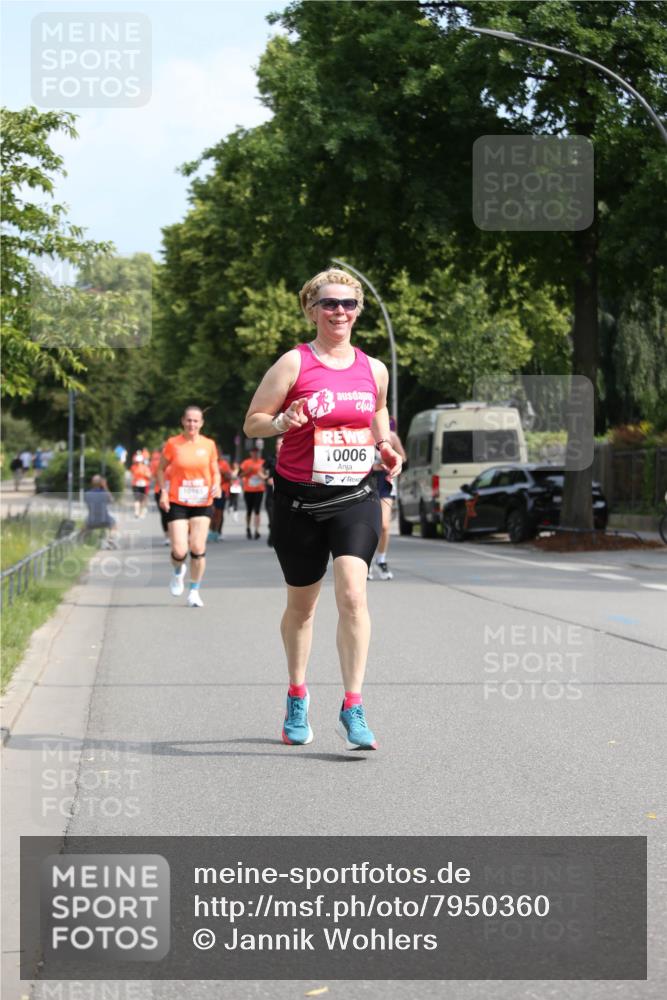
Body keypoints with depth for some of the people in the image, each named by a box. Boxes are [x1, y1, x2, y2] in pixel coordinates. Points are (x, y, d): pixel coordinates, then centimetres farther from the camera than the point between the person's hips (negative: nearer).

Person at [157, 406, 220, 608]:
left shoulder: (208, 445, 2)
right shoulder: (173, 444, -2)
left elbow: (215, 471, 13)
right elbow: (161, 469, 8)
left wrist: (216, 485, -8)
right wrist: (163, 491, -6)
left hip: (202, 504, 1)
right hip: (177, 503, -1)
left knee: (198, 548, -7)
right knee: (179, 551, -9)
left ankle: (194, 591, 10)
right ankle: (178, 572, 27)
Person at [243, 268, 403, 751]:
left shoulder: (374, 369, 6)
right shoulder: (294, 364, -5)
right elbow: (252, 422, -2)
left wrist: (385, 447, 6)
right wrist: (284, 421, -23)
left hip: (356, 497, 1)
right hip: (299, 497, -1)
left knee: (352, 593, -17)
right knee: (302, 603, 11)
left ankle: (353, 707, -11)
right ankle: (297, 695, 34)